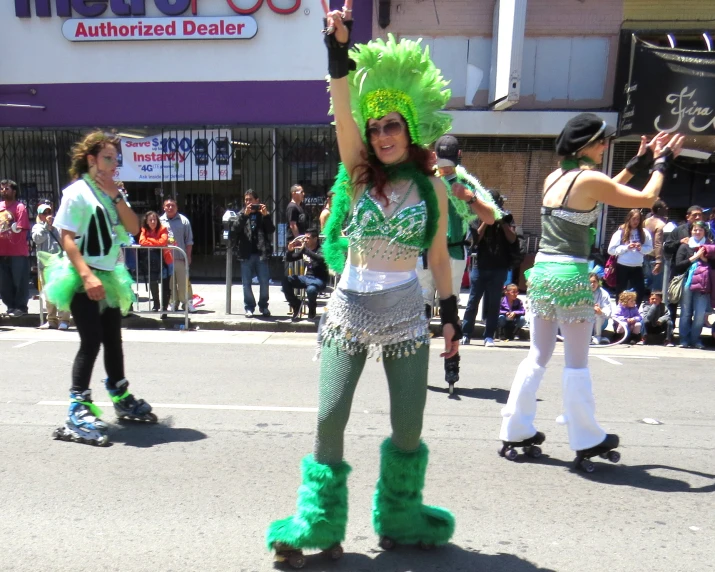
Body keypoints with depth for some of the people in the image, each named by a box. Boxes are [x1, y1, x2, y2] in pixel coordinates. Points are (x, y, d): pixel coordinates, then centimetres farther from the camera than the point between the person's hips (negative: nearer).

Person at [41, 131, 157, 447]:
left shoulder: (112, 192, 14)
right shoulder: (77, 192, -9)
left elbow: (134, 228, 5)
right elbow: (67, 238, -15)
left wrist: (116, 196, -6)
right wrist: (86, 276, -25)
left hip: (109, 277, 8)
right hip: (83, 279, -7)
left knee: (113, 340, 14)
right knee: (91, 342, -12)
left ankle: (121, 399, 28)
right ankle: (78, 412, -5)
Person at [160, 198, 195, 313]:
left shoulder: (183, 221, 3)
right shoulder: (160, 221, 7)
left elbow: (189, 241, 3)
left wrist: (188, 256, -2)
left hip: (180, 257, -2)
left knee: (183, 282, -1)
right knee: (170, 283, 7)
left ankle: (187, 303, 7)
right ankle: (174, 303, 16)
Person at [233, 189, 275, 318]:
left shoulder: (263, 213, 7)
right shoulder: (242, 214, 9)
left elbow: (271, 230, -2)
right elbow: (235, 230, -7)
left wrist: (266, 215, -15)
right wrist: (245, 214, -17)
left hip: (261, 253, -1)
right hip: (246, 254, 1)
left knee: (264, 282, 3)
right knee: (246, 283, 5)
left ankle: (263, 306, 17)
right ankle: (249, 307, 15)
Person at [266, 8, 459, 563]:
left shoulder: (433, 189, 2)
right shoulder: (360, 176, 1)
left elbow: (439, 256, 7)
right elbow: (343, 115, -15)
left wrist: (450, 314, 6)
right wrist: (339, 53, -28)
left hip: (406, 314, 1)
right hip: (349, 309, 0)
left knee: (408, 425, 7)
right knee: (330, 419, -1)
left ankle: (400, 518, 33)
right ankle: (320, 525, 20)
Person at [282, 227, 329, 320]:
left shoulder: (321, 249, -10)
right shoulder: (303, 250, 7)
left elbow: (321, 259, -34)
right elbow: (288, 259, 13)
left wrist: (304, 249, -38)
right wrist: (290, 250, -10)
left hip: (319, 279, -6)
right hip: (307, 277, 6)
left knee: (310, 289, -40)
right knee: (285, 280, -17)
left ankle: (312, 310, -6)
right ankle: (296, 305, -1)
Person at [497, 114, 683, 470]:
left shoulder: (552, 179, 11)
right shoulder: (590, 179, -9)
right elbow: (647, 199, 0)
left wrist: (636, 164, 28)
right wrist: (661, 163, 16)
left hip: (541, 271, 7)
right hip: (571, 276, -7)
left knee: (537, 357, 13)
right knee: (576, 364, 4)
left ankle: (515, 431, 18)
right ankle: (587, 442, 18)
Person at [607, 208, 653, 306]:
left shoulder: (644, 232, 3)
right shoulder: (621, 232, -4)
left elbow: (650, 248, 10)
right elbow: (611, 250, -8)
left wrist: (641, 248, -10)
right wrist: (626, 247, -18)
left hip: (637, 267, 3)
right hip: (622, 266, -2)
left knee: (641, 292, 5)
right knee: (621, 292, 9)